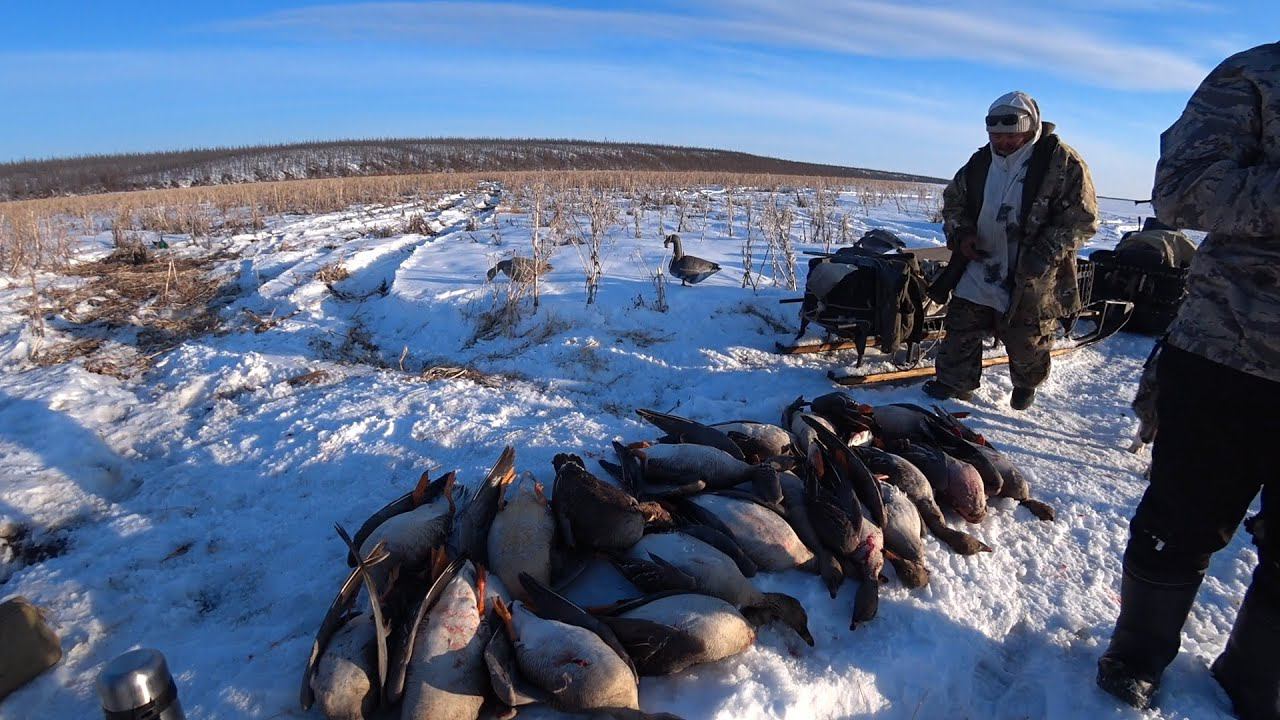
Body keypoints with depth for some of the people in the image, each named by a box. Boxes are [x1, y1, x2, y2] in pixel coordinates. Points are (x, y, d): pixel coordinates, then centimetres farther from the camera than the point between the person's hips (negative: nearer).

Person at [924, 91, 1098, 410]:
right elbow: (953, 200, 16)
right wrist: (960, 234, -3)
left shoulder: (1063, 163, -12)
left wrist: (1044, 255, -22)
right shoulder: (981, 162, 2)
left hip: (1031, 278, -4)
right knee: (961, 325, 7)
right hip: (980, 267, 4)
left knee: (1026, 339, 10)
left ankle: (1026, 386, 37)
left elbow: (1081, 220, -11)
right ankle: (955, 383, 25)